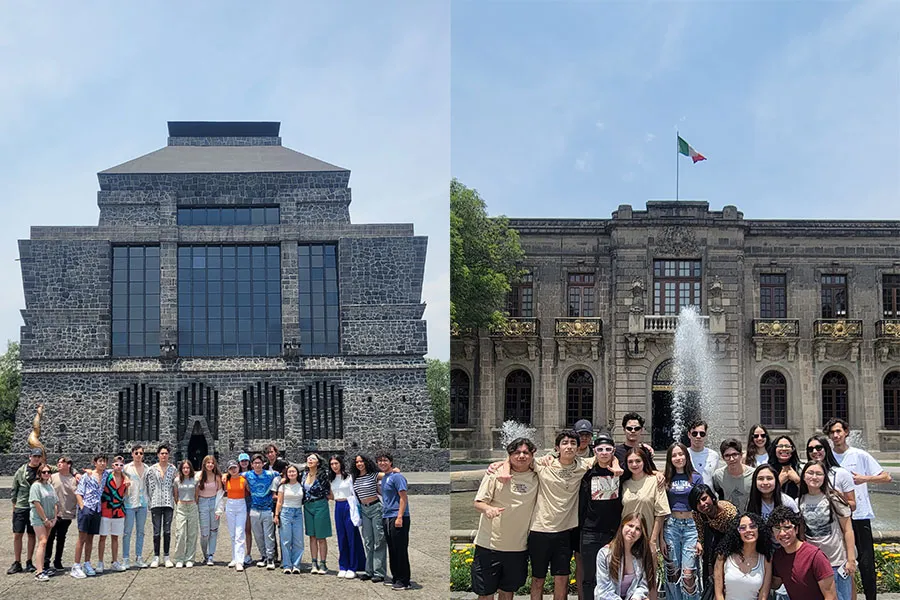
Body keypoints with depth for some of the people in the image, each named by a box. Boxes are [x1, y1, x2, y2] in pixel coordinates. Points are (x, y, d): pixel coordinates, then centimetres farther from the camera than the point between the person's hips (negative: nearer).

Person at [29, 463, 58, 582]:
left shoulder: (50, 486, 12)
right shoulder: (36, 486, -8)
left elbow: (55, 503, 12)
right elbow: (37, 504, -13)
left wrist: (54, 518, 1)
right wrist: (45, 519, -11)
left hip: (49, 520, 7)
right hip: (38, 518, -7)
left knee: (42, 543, 11)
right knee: (43, 542, -16)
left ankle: (41, 568, 17)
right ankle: (39, 573, -21)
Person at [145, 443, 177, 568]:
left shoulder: (173, 469, 7)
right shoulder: (151, 469, 4)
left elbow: (175, 486, 11)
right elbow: (149, 486, 5)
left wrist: (175, 501, 5)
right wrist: (149, 502, 1)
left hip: (169, 503, 1)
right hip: (156, 503, -1)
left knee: (167, 531, 3)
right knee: (156, 531, -1)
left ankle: (166, 557, 8)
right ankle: (156, 557, 5)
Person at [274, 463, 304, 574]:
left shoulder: (301, 485, 5)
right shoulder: (283, 486, 3)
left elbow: (305, 500, 9)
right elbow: (279, 502, 6)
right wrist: (276, 515, 1)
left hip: (298, 514, 1)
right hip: (285, 512, -1)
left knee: (298, 541, -2)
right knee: (286, 541, -1)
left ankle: (296, 565, 5)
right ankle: (287, 565, 4)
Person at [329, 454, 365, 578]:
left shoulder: (349, 477, -7)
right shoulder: (332, 479, 12)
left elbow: (354, 493, -6)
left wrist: (355, 511, -8)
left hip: (348, 507, -6)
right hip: (338, 508, 6)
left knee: (352, 537, -3)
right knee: (341, 538, 7)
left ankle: (352, 568, 2)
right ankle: (343, 567, 13)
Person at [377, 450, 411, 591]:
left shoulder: (397, 477, -9)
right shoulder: (383, 478, 18)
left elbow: (403, 498, -15)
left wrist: (399, 517, -21)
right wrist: (384, 516, 17)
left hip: (397, 518, -9)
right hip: (386, 518, 9)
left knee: (400, 550, -6)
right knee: (392, 550, 12)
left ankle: (403, 581, -3)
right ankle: (396, 578, 18)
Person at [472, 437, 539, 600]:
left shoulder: (536, 478, 4)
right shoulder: (495, 474, -5)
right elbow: (478, 502, -6)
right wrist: (488, 508, -27)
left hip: (518, 548, 3)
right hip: (489, 544, -3)